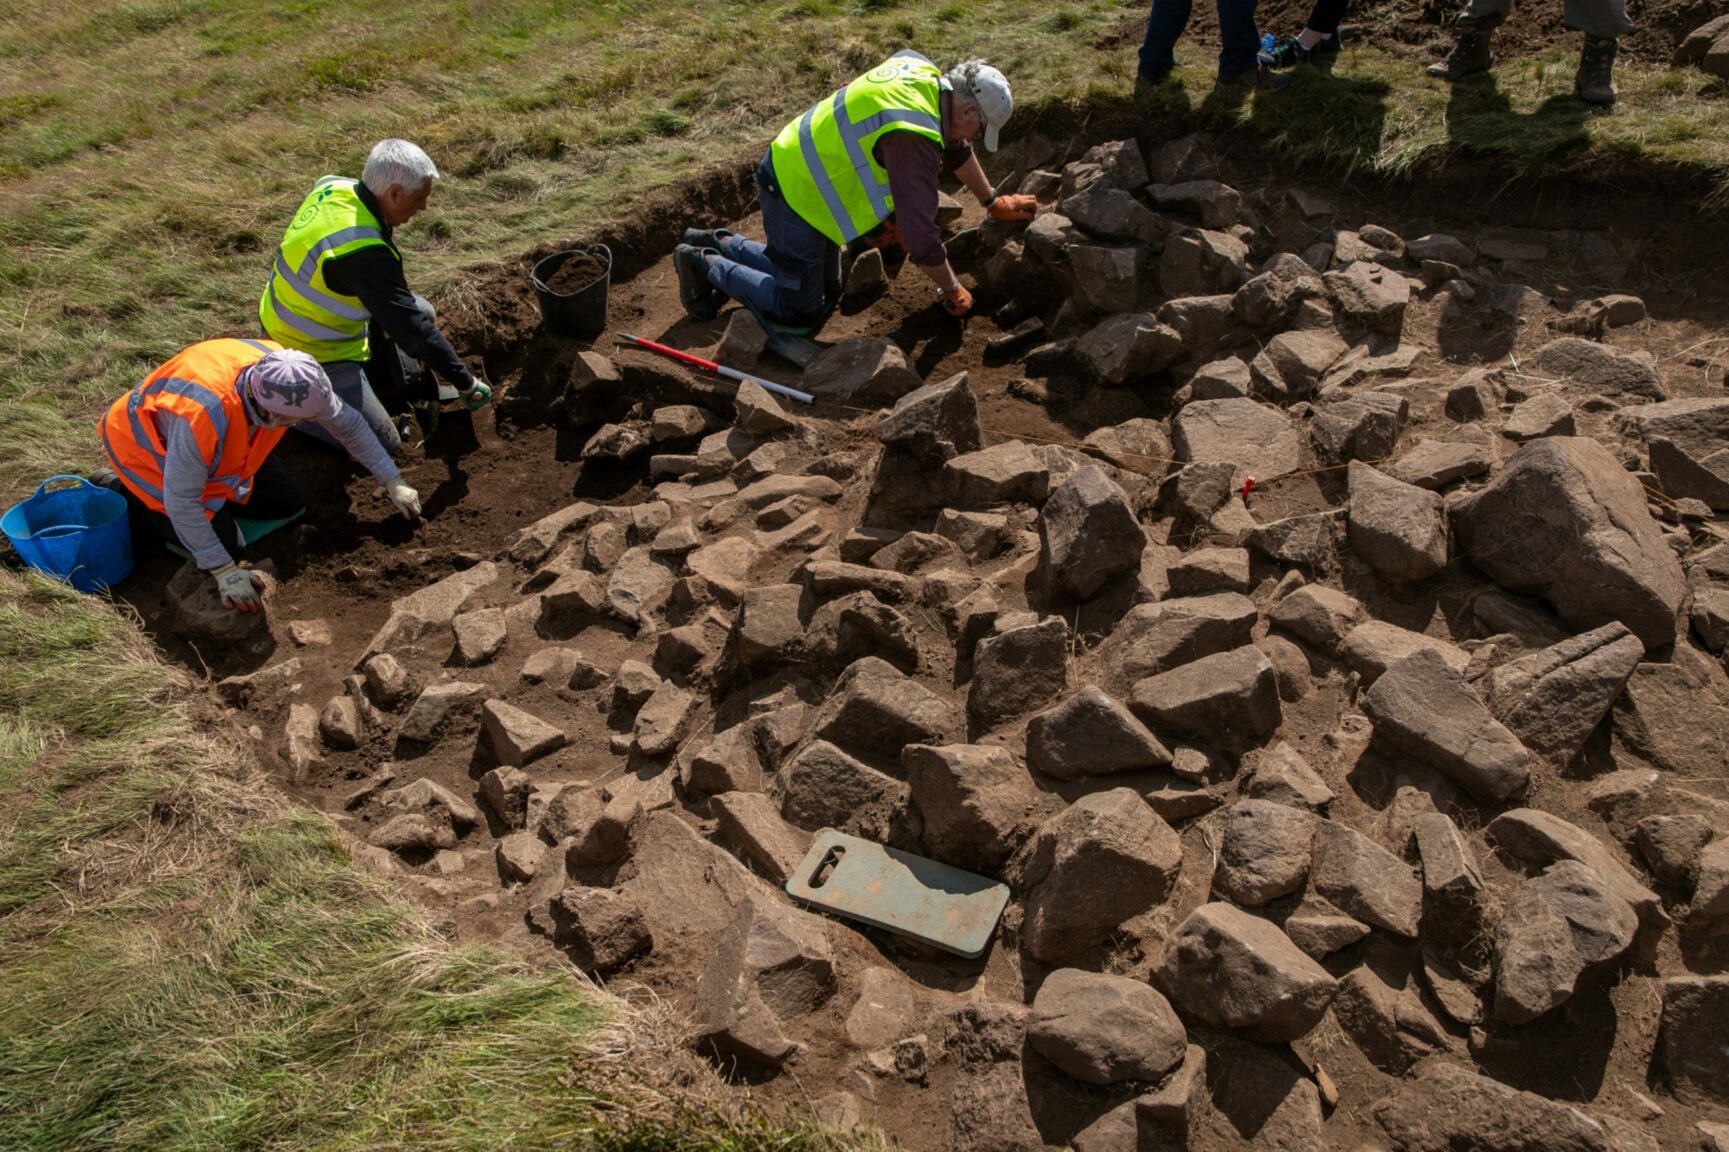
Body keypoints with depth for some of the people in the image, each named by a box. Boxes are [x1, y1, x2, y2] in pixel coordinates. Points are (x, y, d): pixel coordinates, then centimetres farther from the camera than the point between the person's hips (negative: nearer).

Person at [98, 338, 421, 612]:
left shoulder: (286, 376, -27)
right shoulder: (203, 414, -45)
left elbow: (347, 422, -9)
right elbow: (180, 502, -35)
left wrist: (392, 482, -5)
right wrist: (224, 572, -32)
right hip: (146, 447, -6)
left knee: (289, 503, 1)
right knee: (223, 541, -13)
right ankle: (122, 492, 5)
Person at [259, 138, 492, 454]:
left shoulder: (332, 186, -8)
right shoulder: (362, 251, -35)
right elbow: (410, 327, -32)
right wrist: (465, 383, -24)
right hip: (311, 356, -9)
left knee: (422, 312, 14)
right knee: (382, 444, -5)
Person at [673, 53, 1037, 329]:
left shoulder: (925, 77, -2)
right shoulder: (913, 137, -30)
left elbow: (955, 147, 18)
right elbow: (921, 236, -27)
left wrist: (993, 202, 25)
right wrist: (953, 291, -12)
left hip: (805, 168, 10)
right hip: (796, 193, -9)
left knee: (825, 290, 19)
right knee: (800, 311, 1)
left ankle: (719, 245, 26)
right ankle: (705, 266, 12)